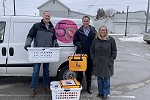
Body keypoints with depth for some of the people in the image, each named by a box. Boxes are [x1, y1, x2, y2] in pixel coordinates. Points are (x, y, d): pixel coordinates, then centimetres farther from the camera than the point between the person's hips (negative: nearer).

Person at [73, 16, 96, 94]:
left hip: (90, 55, 1)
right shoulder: (78, 32, 4)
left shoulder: (93, 32, 4)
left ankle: (88, 87, 23)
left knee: (89, 71, 10)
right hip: (80, 54, 0)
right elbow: (74, 41, 8)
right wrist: (79, 44, -11)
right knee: (79, 71, 9)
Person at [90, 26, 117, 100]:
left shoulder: (111, 40, -3)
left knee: (106, 79, 5)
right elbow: (92, 50, 11)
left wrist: (111, 60, -6)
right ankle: (100, 92, 27)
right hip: (97, 63, 3)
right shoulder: (95, 40, 4)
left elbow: (114, 51, 0)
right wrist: (93, 59, 3)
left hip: (107, 64, -2)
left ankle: (105, 94, 19)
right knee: (99, 78, 13)